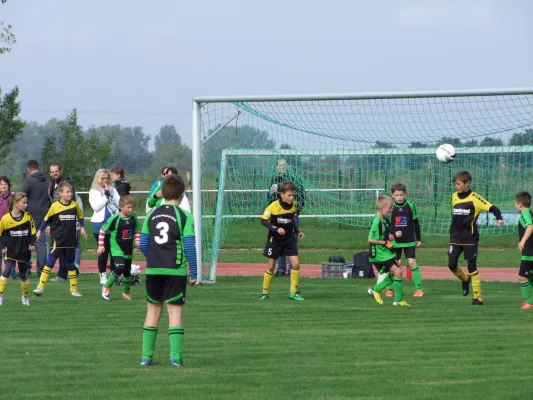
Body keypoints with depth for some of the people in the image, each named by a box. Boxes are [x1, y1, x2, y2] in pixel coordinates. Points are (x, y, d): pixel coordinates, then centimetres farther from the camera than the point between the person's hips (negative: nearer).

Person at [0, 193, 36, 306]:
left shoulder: (28, 217, -4)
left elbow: (33, 232, 4)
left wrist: (32, 244, -8)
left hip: (24, 251, 2)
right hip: (10, 251, -2)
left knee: (23, 275, 11)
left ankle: (25, 297, 29)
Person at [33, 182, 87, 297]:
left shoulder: (75, 205, 2)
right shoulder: (55, 206, -7)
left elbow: (80, 216, 17)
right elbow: (46, 219, 3)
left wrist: (82, 227, 9)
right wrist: (40, 230, 1)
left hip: (71, 240, 3)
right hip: (57, 240, -3)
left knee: (71, 264, 11)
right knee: (50, 262, -8)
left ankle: (74, 289, 18)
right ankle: (40, 287, -8)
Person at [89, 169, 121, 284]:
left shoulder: (113, 190, 12)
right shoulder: (94, 191, 1)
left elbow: (119, 204, 4)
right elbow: (96, 206, -11)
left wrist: (111, 194, -7)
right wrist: (106, 195, -10)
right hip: (100, 224, -3)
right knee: (103, 251, -2)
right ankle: (103, 276, 5)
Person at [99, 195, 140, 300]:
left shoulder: (134, 219, -2)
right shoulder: (115, 219, -16)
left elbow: (137, 231, 17)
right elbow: (103, 230, -6)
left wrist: (137, 240, -1)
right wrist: (101, 245, -8)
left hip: (128, 250, 5)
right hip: (117, 249, -5)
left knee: (127, 272, 12)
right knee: (120, 268, -23)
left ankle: (126, 292, 32)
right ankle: (106, 287, -6)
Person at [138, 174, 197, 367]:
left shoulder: (152, 215, 6)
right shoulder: (184, 216, -6)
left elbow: (142, 244, 8)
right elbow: (190, 246, -9)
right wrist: (193, 272, -2)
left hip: (153, 270, 4)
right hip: (175, 270, -4)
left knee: (153, 309, 13)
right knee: (175, 310, -1)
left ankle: (146, 355, 13)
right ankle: (176, 356, -8)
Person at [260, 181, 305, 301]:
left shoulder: (294, 205, -4)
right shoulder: (274, 206, -19)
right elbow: (263, 220, -17)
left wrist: (297, 232, 2)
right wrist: (276, 229, -28)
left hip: (289, 239, 3)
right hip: (274, 240, -3)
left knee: (296, 263, -10)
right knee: (270, 266, 3)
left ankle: (293, 292, 1)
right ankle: (265, 292, 20)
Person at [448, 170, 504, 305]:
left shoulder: (474, 198, -11)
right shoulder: (454, 196, 8)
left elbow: (492, 208, -19)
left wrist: (499, 218, -36)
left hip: (470, 239, -5)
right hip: (455, 238, 5)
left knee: (472, 267, -5)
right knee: (452, 265, -3)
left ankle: (478, 298, 2)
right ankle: (465, 279, 29)